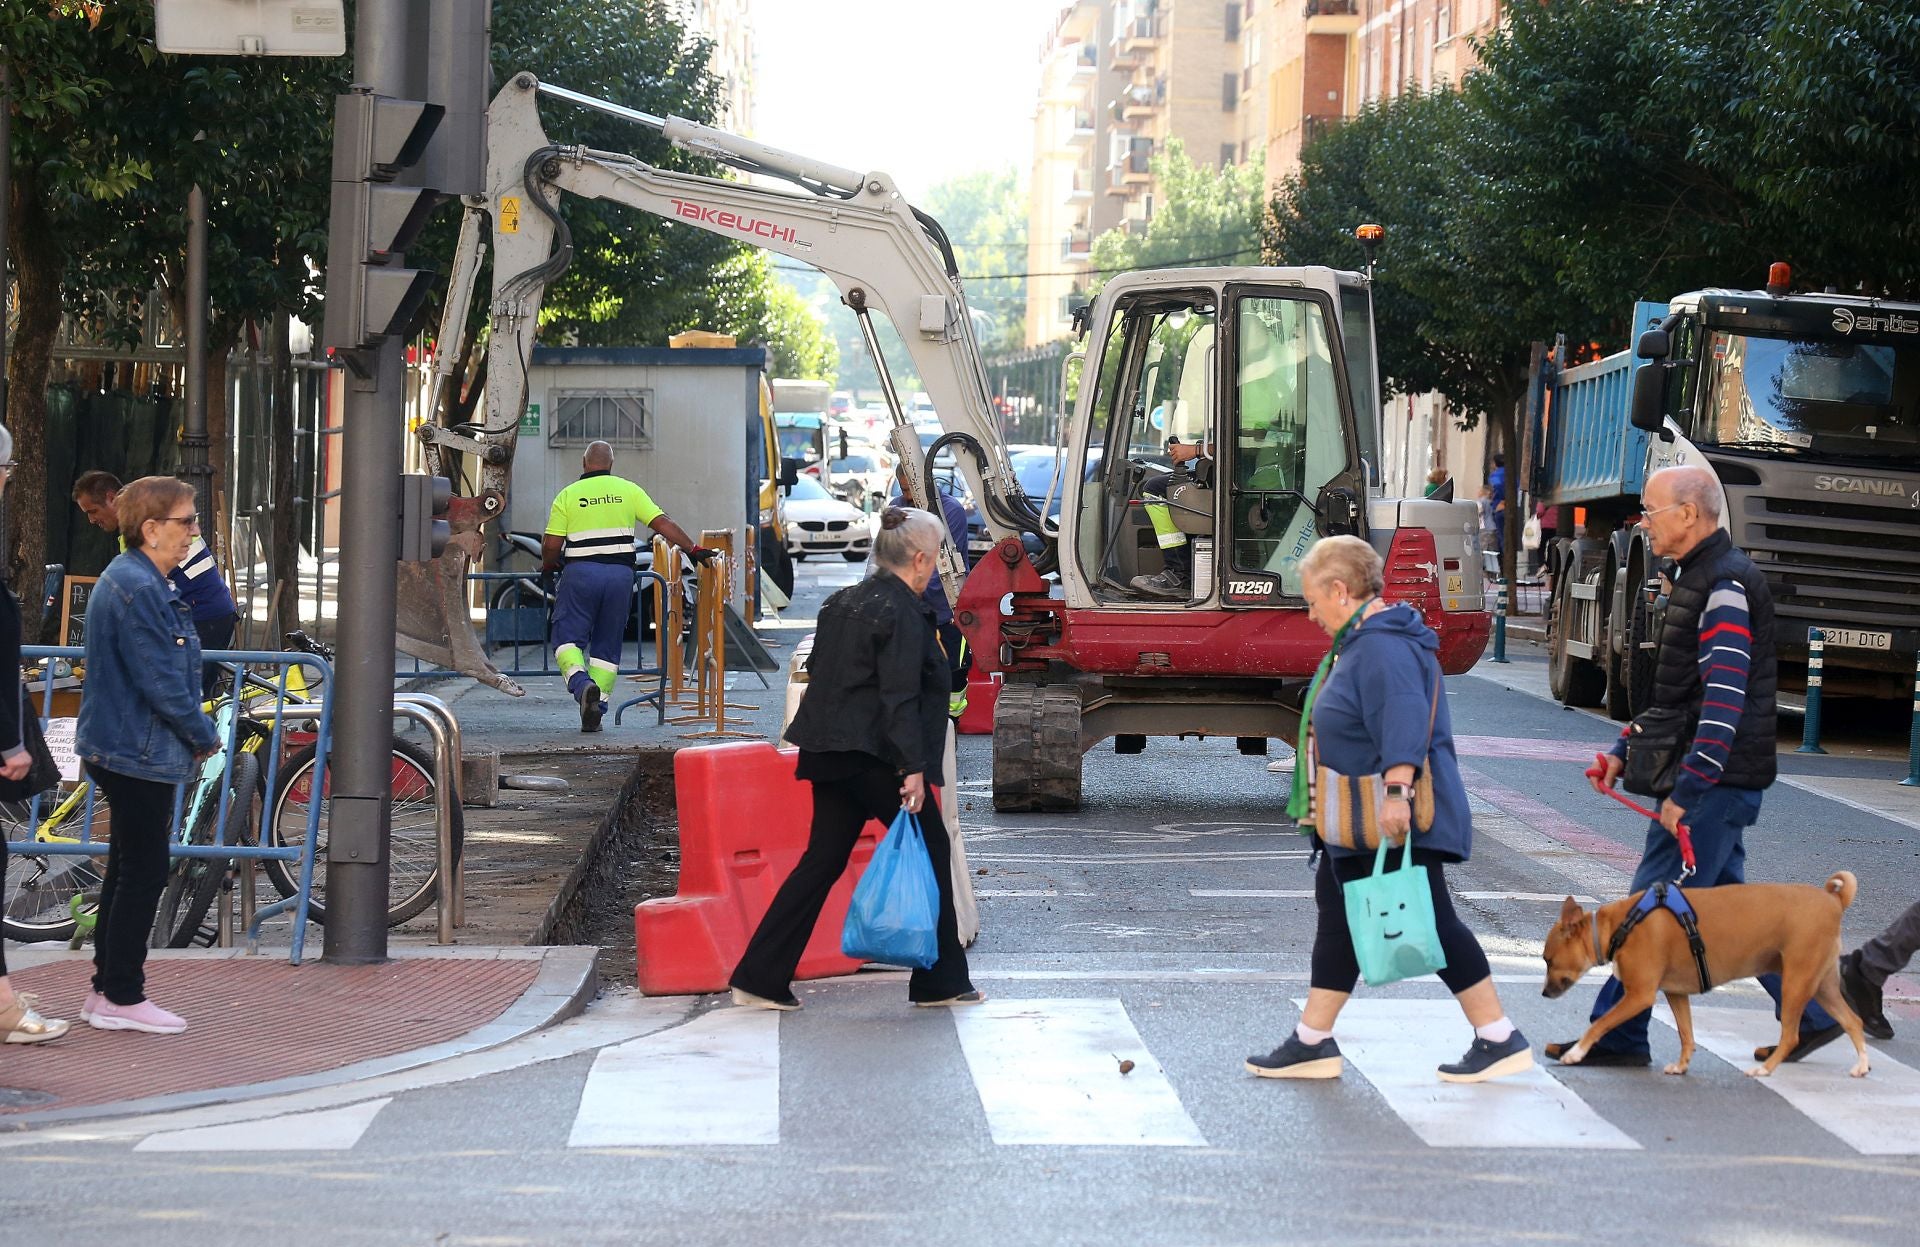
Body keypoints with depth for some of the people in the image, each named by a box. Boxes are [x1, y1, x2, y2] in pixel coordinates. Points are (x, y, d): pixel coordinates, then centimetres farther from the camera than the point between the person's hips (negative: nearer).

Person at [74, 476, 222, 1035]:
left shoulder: (132, 580, 14)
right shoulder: (138, 589, -20)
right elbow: (160, 682, -22)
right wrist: (205, 736, -9)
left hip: (119, 750, 11)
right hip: (139, 752, -11)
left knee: (129, 868, 15)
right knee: (145, 870, -4)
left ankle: (108, 989, 21)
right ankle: (122, 997, 1)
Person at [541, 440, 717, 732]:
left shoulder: (568, 495, 4)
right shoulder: (627, 490, 8)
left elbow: (551, 545, 1)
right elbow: (662, 523, 2)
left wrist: (548, 567, 20)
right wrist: (693, 549, 8)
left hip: (581, 573, -2)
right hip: (620, 574, 2)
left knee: (567, 638, 2)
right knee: (608, 645, 11)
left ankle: (580, 682, -26)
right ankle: (596, 708, 6)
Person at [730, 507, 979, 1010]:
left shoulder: (843, 602, 13)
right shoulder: (902, 612, -14)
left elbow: (818, 672, 19)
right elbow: (899, 695, -21)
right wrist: (913, 768, -23)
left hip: (829, 755, 8)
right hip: (875, 756, -8)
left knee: (823, 859, 10)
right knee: (931, 849, 6)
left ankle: (759, 978, 5)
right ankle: (941, 980, 11)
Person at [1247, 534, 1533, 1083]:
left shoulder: (1383, 646, -19)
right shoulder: (1360, 642, 16)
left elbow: (1403, 719, -32)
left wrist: (1396, 791, -40)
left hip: (1396, 820, -12)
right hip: (1357, 828, 12)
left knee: (1429, 922, -8)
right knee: (1338, 919, 13)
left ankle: (1501, 1041, -2)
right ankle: (1312, 1043, 19)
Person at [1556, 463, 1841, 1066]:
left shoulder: (1725, 586, -17)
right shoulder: (1698, 578, 17)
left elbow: (1725, 700, -24)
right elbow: (1675, 691, 25)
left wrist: (1686, 790, -27)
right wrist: (1623, 750, 16)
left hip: (1717, 782, -10)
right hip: (1716, 783, 10)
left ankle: (1618, 1036, 0)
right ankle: (1813, 1015, 19)